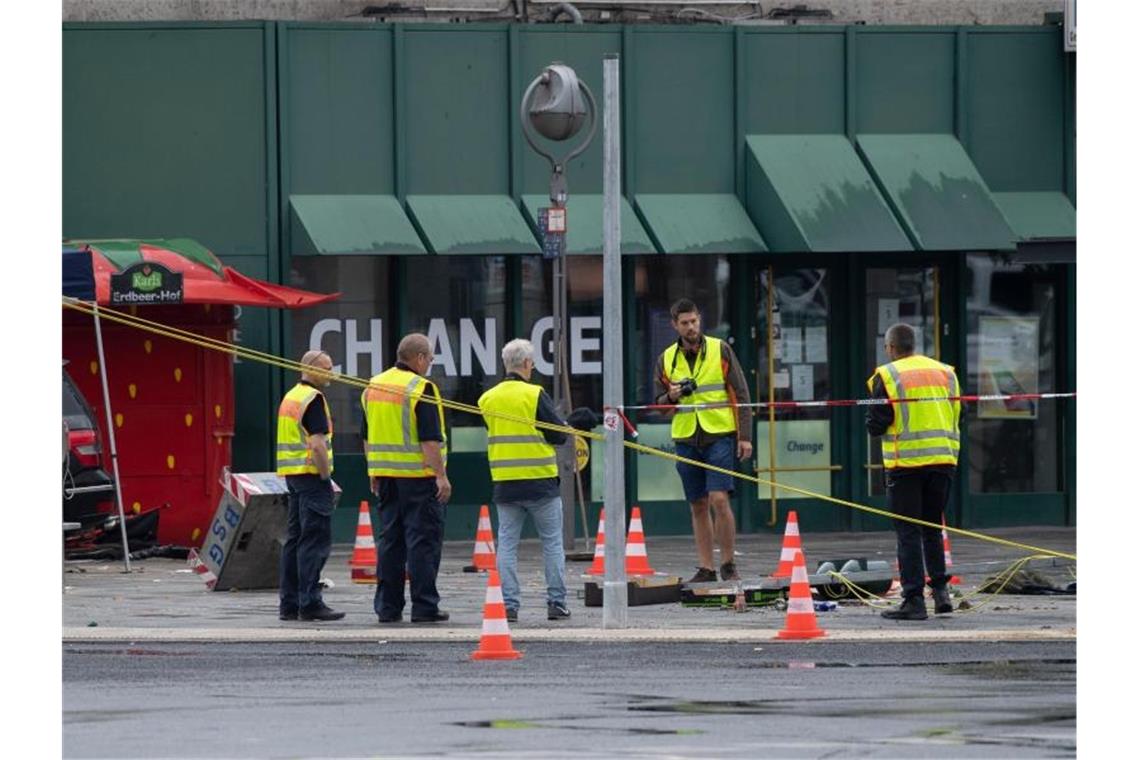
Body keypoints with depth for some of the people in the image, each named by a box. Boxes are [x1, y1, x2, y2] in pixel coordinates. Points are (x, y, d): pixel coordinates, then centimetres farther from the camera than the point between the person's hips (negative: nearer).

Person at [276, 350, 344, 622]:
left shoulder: (290, 397, 17)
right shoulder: (313, 399, -12)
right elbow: (317, 445, -20)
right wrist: (327, 478, -13)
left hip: (293, 476, 10)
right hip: (311, 475, -10)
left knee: (295, 539, 11)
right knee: (315, 541, -9)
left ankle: (289, 603, 11)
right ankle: (310, 603, -12)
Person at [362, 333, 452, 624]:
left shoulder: (373, 387, 11)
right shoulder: (421, 389, -12)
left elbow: (367, 435, 17)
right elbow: (430, 439, -17)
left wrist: (374, 472, 23)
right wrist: (441, 476, -15)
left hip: (386, 476, 7)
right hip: (419, 475, -7)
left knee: (390, 540, 11)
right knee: (423, 541, -3)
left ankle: (387, 606, 10)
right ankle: (424, 607, -5)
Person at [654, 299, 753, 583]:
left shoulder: (720, 350, 1)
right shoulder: (667, 359, 9)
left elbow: (740, 394, 1)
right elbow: (659, 405, 14)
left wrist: (745, 436, -5)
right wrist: (671, 397, -10)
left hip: (719, 435, -4)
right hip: (686, 439, 4)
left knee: (719, 499, -13)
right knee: (698, 506, 6)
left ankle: (729, 565, -4)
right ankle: (705, 568, 11)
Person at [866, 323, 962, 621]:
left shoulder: (887, 376, -5)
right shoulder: (945, 373, 11)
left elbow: (876, 425, -7)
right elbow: (955, 417, 14)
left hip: (905, 462, -5)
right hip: (943, 460, 5)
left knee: (908, 532, 0)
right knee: (932, 528, 17)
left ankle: (914, 600, -3)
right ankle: (941, 590, 7)